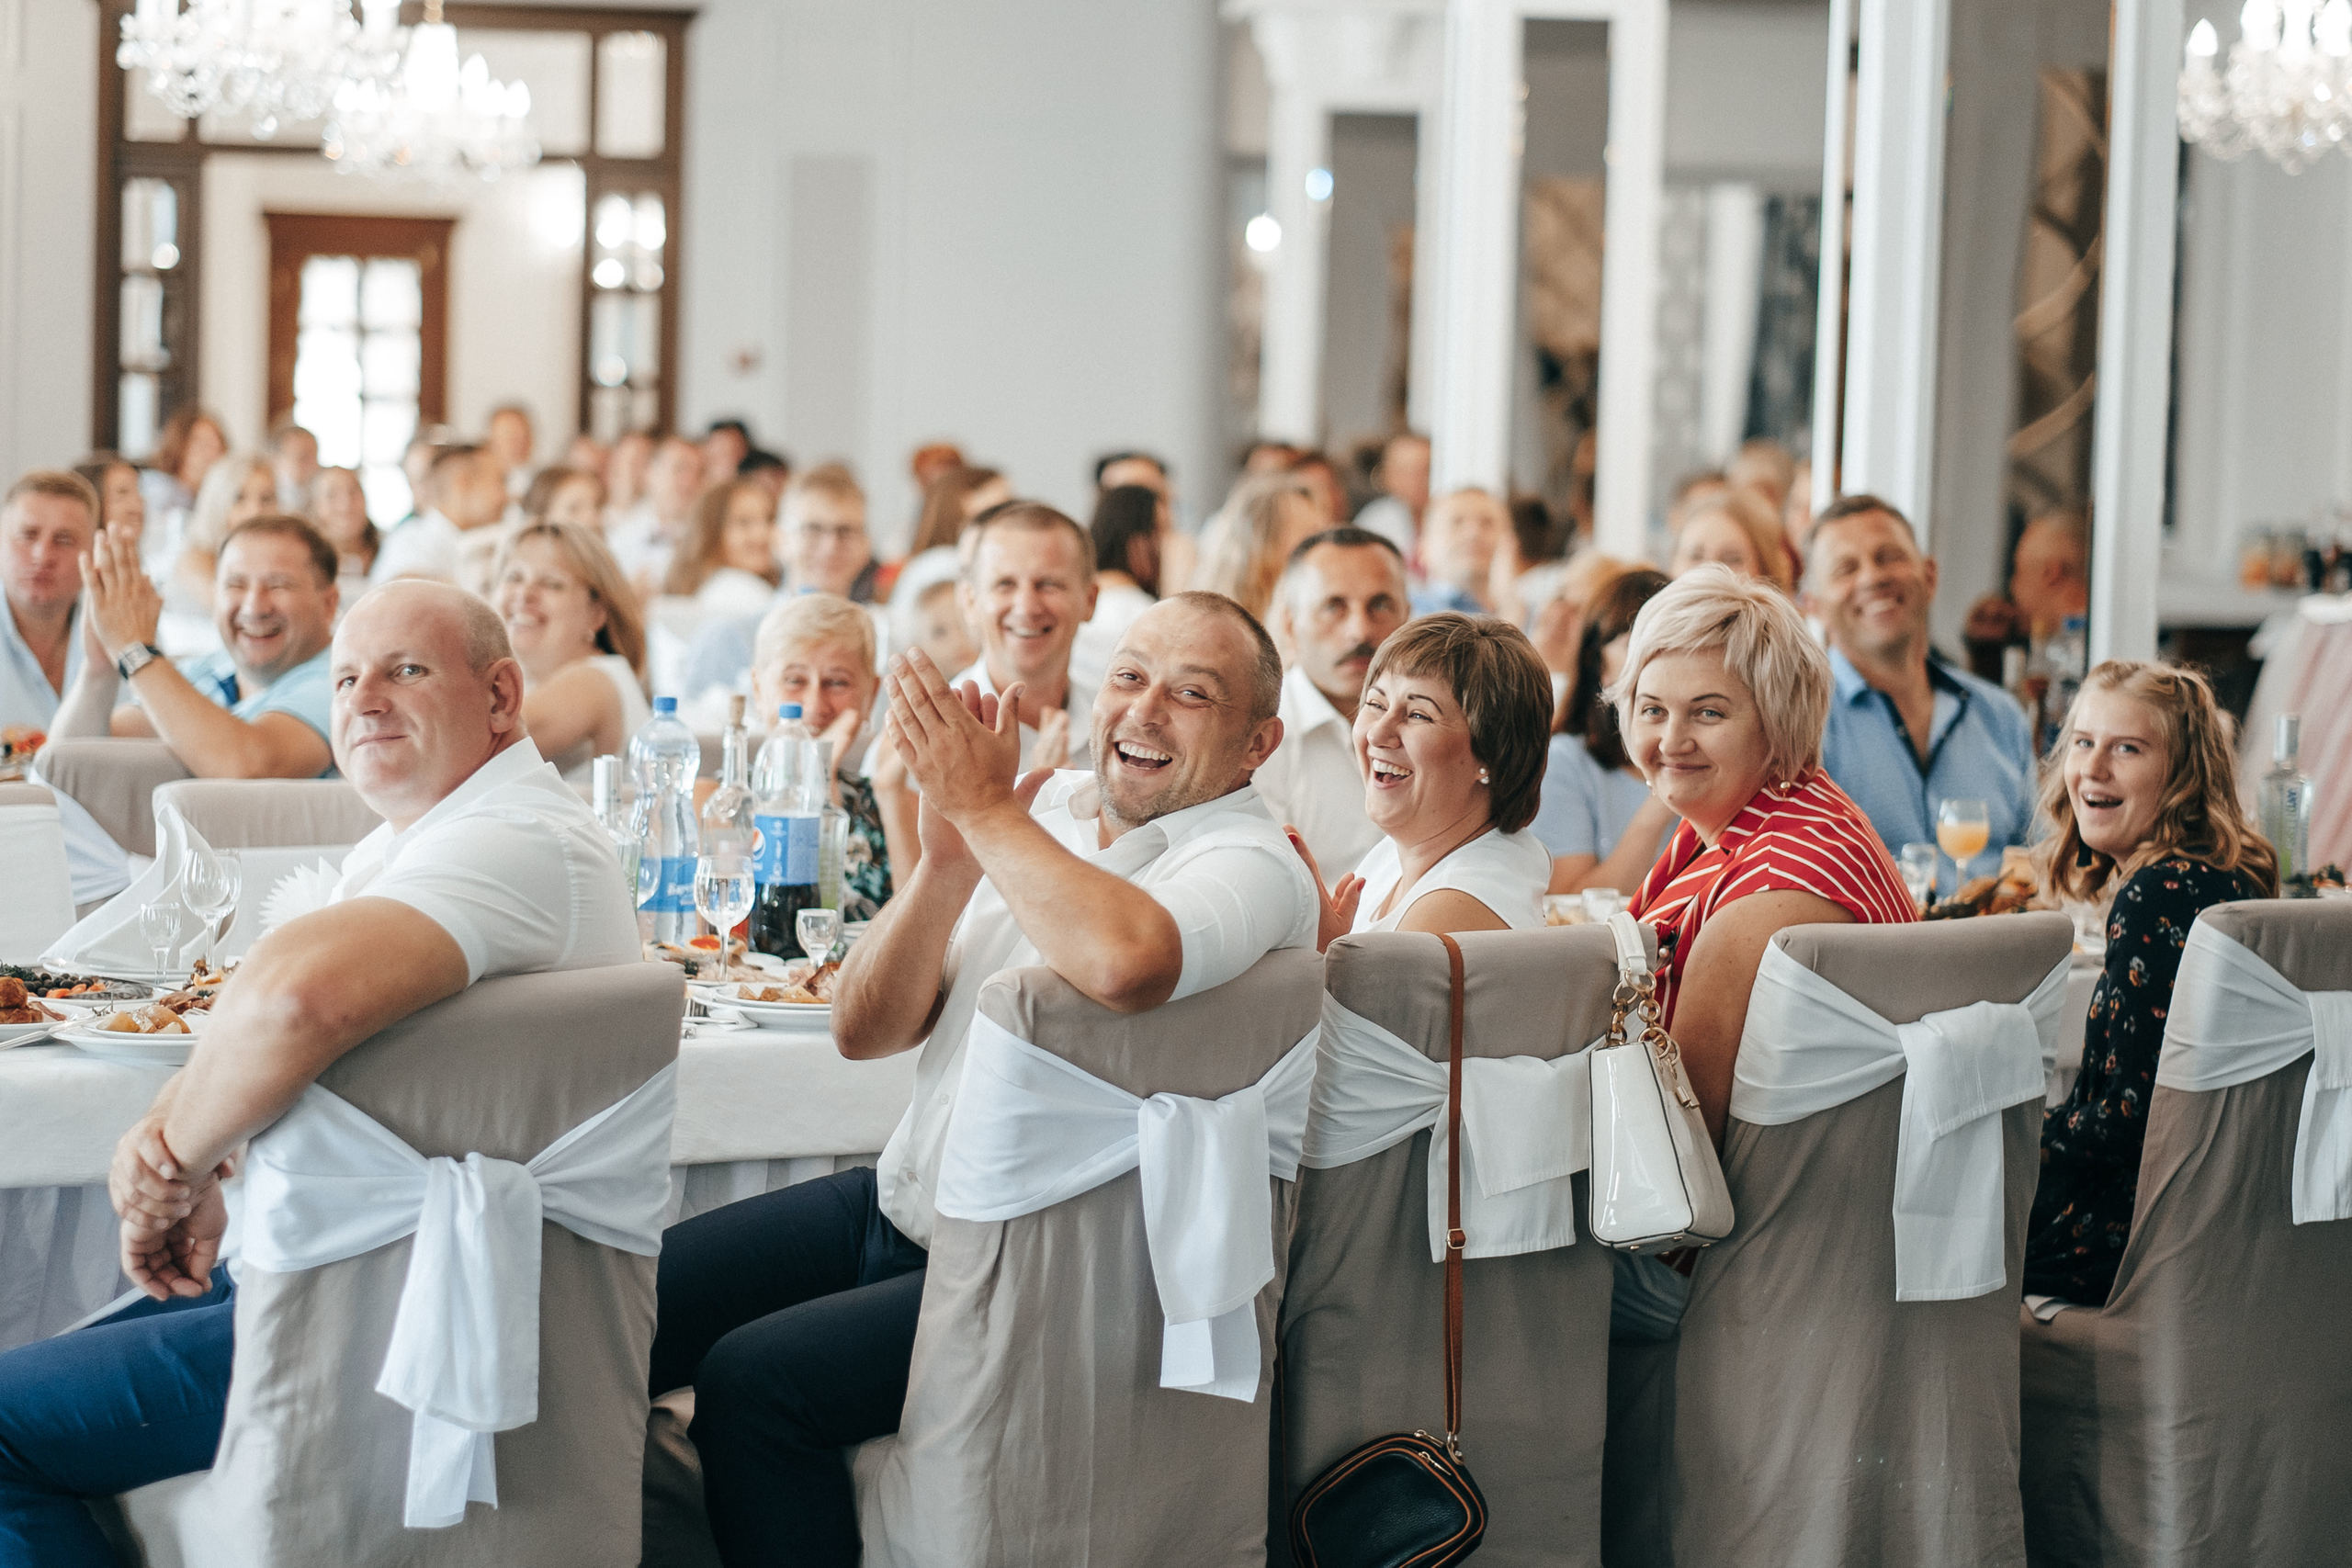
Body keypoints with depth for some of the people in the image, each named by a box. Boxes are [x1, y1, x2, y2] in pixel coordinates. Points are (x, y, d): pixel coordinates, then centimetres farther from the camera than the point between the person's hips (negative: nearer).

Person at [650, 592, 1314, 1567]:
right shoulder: (1046, 809, 7)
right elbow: (862, 1031, 3)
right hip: (897, 1205, 8)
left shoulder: (1252, 866, -13)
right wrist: (949, 861, -14)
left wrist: (985, 807, -24)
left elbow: (1126, 961, -40)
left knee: (755, 1378, -24)